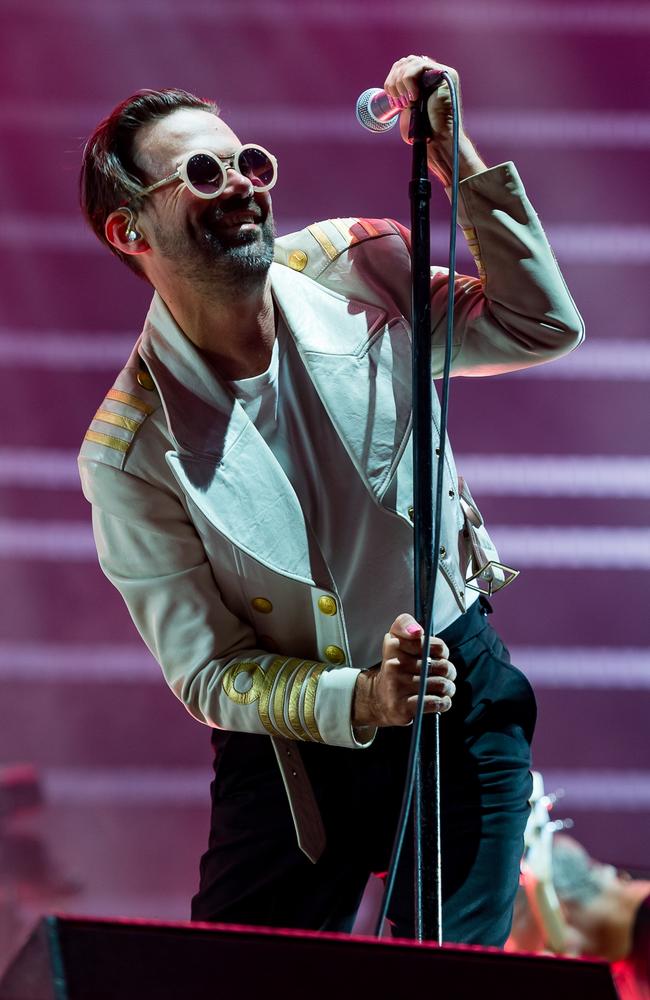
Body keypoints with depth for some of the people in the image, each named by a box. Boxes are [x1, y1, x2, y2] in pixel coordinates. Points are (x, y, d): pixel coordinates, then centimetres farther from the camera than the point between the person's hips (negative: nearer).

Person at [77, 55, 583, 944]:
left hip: (464, 699, 2)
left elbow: (543, 327, 2)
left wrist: (458, 164, -10)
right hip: (295, 747, -2)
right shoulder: (130, 452, -16)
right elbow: (206, 673, -13)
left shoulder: (353, 269, -7)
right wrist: (359, 700, -31)